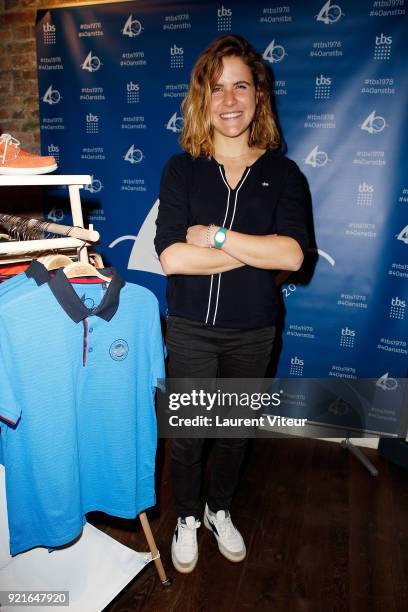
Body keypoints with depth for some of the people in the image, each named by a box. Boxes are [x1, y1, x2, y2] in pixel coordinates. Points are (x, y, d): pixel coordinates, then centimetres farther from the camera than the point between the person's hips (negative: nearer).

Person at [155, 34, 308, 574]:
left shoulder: (284, 173, -2)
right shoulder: (182, 169, -4)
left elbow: (294, 255, -17)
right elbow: (170, 257, -18)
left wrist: (216, 236, -20)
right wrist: (259, 251, -17)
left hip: (253, 332, 1)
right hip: (190, 329, -1)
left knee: (234, 432, 20)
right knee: (187, 434, 14)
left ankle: (220, 509, 47)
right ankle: (187, 517, 42)